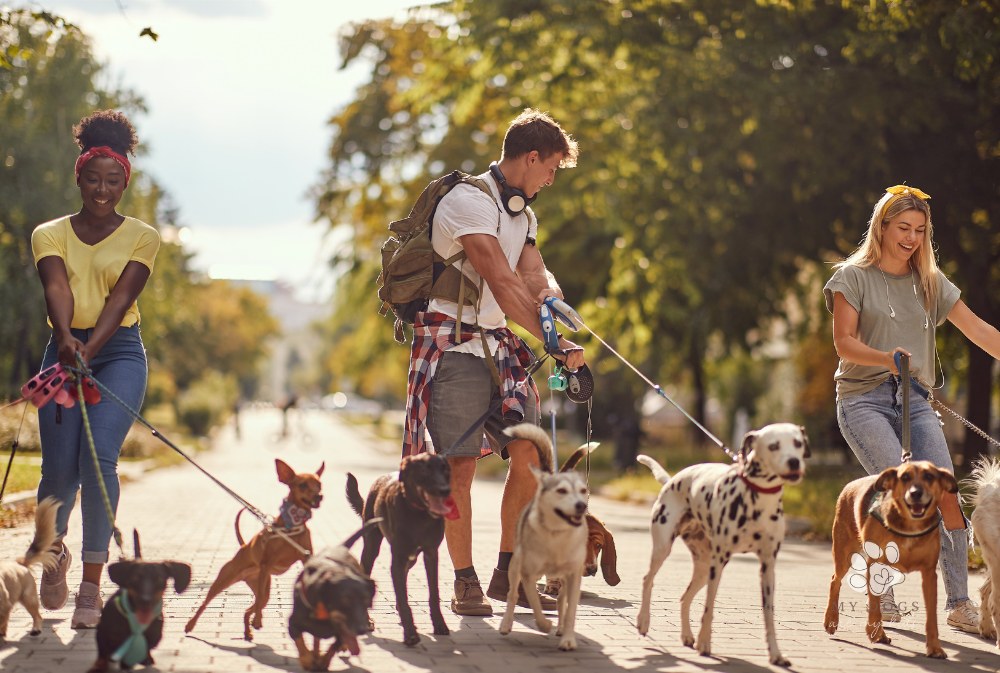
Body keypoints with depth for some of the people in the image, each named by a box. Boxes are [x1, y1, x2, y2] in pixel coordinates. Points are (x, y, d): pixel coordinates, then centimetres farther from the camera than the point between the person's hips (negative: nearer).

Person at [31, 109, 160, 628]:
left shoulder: (142, 237, 6)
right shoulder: (50, 234, 9)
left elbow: (121, 297, -9)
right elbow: (56, 288, -10)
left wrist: (91, 349, -25)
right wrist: (66, 338, -31)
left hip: (119, 352, -1)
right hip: (66, 349, 1)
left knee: (99, 458, -19)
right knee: (59, 468, -6)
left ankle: (91, 585, -12)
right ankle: (53, 549, 28)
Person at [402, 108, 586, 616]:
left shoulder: (522, 213, 16)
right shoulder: (468, 201, -14)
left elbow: (536, 278, 1)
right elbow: (502, 284, -21)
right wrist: (554, 345, -22)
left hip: (500, 344, 8)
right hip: (454, 342, -8)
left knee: (529, 455, 0)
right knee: (460, 465, -7)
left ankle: (508, 573, 11)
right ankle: (465, 583, 1)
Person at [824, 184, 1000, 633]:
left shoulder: (930, 283, 15)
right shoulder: (853, 277, 4)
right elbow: (844, 342, -6)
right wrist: (886, 358, -25)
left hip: (915, 399, 4)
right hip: (863, 398, -4)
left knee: (946, 493, -13)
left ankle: (959, 603, -7)